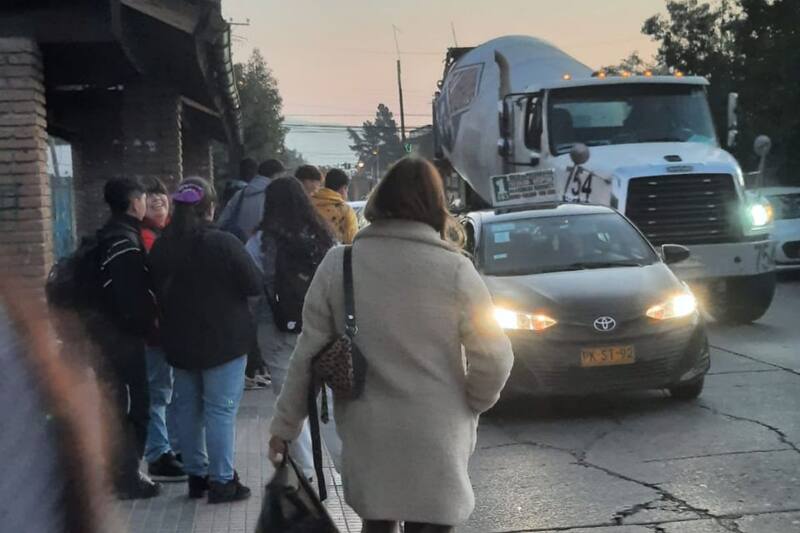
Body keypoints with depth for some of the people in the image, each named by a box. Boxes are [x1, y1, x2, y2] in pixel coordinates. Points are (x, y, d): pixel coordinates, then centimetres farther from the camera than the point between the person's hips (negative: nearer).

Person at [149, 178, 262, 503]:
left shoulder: (161, 247, 1)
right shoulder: (223, 244, -17)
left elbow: (157, 291, 11)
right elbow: (254, 286, -12)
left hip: (179, 341, 6)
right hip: (223, 340, -5)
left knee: (188, 407, 14)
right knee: (221, 409, -1)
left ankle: (196, 475, 21)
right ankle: (222, 480, 1)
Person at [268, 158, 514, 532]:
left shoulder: (338, 264, -5)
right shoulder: (454, 268, -11)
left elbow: (309, 353, -2)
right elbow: (492, 358, -10)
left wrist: (285, 424, 7)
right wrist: (471, 404, 8)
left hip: (365, 434, 3)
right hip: (436, 437, -2)